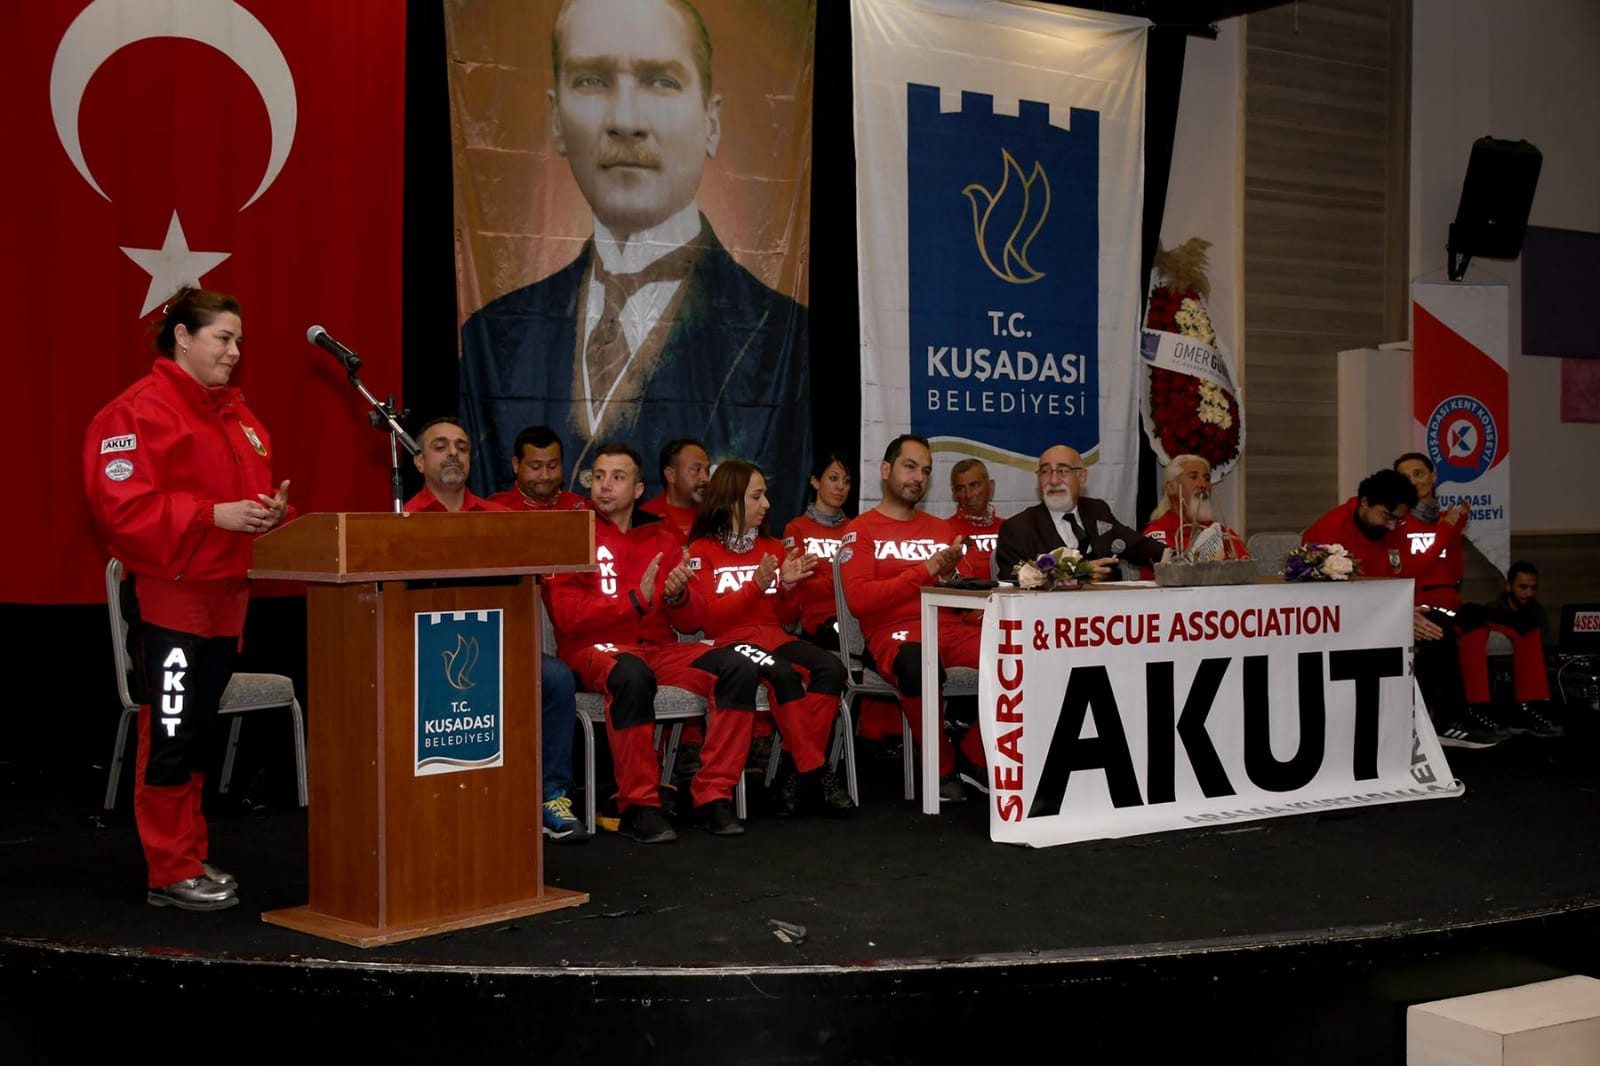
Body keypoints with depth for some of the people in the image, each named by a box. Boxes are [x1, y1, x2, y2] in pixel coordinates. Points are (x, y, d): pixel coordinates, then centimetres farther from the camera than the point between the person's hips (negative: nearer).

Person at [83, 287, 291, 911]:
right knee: (170, 732, -5)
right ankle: (171, 872, 4)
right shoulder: (137, 411, -10)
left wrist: (272, 511, -1)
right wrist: (213, 514, -22)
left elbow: (254, 491, 22)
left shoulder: (236, 413, 15)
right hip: (166, 595, -8)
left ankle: (192, 858, 22)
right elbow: (123, 506, -17)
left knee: (199, 731, 13)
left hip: (225, 594, 8)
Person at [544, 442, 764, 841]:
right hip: (594, 649, -5)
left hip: (659, 649, 5)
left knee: (738, 668, -18)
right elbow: (567, 616, -9)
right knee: (633, 675, -39)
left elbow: (693, 621, 12)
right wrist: (636, 600, -19)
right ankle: (639, 808, -26)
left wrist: (678, 596, -12)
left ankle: (713, 796, -14)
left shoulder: (663, 537, 13)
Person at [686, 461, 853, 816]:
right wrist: (756, 585, -18)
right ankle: (816, 772, -28)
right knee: (784, 674, -36)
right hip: (730, 641, -5)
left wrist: (789, 587, -3)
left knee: (831, 668, -25)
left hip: (774, 636, 5)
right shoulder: (702, 551, 4)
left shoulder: (772, 548, 18)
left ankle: (797, 774, -27)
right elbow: (707, 617, -7)